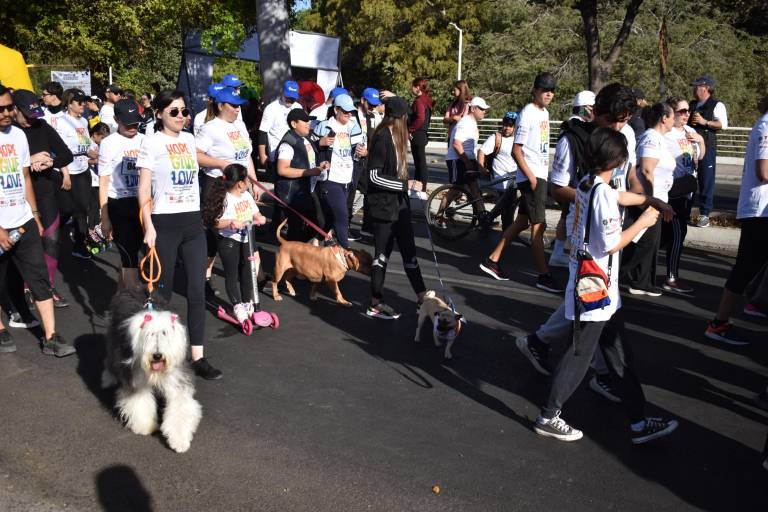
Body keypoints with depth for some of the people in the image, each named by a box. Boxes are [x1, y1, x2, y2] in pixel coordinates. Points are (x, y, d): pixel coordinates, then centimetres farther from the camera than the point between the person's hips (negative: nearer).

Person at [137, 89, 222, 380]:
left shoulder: (189, 139, 11)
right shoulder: (152, 142, -5)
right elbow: (144, 188, -8)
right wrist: (148, 226, -16)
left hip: (193, 222, 5)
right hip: (165, 224, -5)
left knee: (197, 291, 0)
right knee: (163, 290, 7)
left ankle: (198, 357, 4)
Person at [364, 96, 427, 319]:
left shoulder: (394, 136, 9)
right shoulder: (382, 138, -17)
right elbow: (374, 176, -20)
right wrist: (404, 185, -19)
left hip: (398, 204, 8)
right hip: (382, 206, -8)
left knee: (409, 251, 12)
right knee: (382, 253, 2)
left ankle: (422, 297, 20)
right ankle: (376, 304, 15)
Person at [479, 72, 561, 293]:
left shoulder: (545, 112, 15)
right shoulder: (527, 114, -12)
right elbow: (516, 150, -15)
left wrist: (544, 171, 16)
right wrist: (530, 176, -20)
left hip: (541, 175, 9)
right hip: (531, 176, -9)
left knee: (522, 222, 12)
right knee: (538, 225, -6)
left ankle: (492, 260, 20)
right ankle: (544, 276, 0)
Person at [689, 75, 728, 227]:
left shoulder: (717, 105, -1)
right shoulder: (692, 105, 18)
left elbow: (723, 124, -10)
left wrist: (705, 122, -16)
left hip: (707, 147, -6)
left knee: (706, 180, -2)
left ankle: (705, 214, 4)